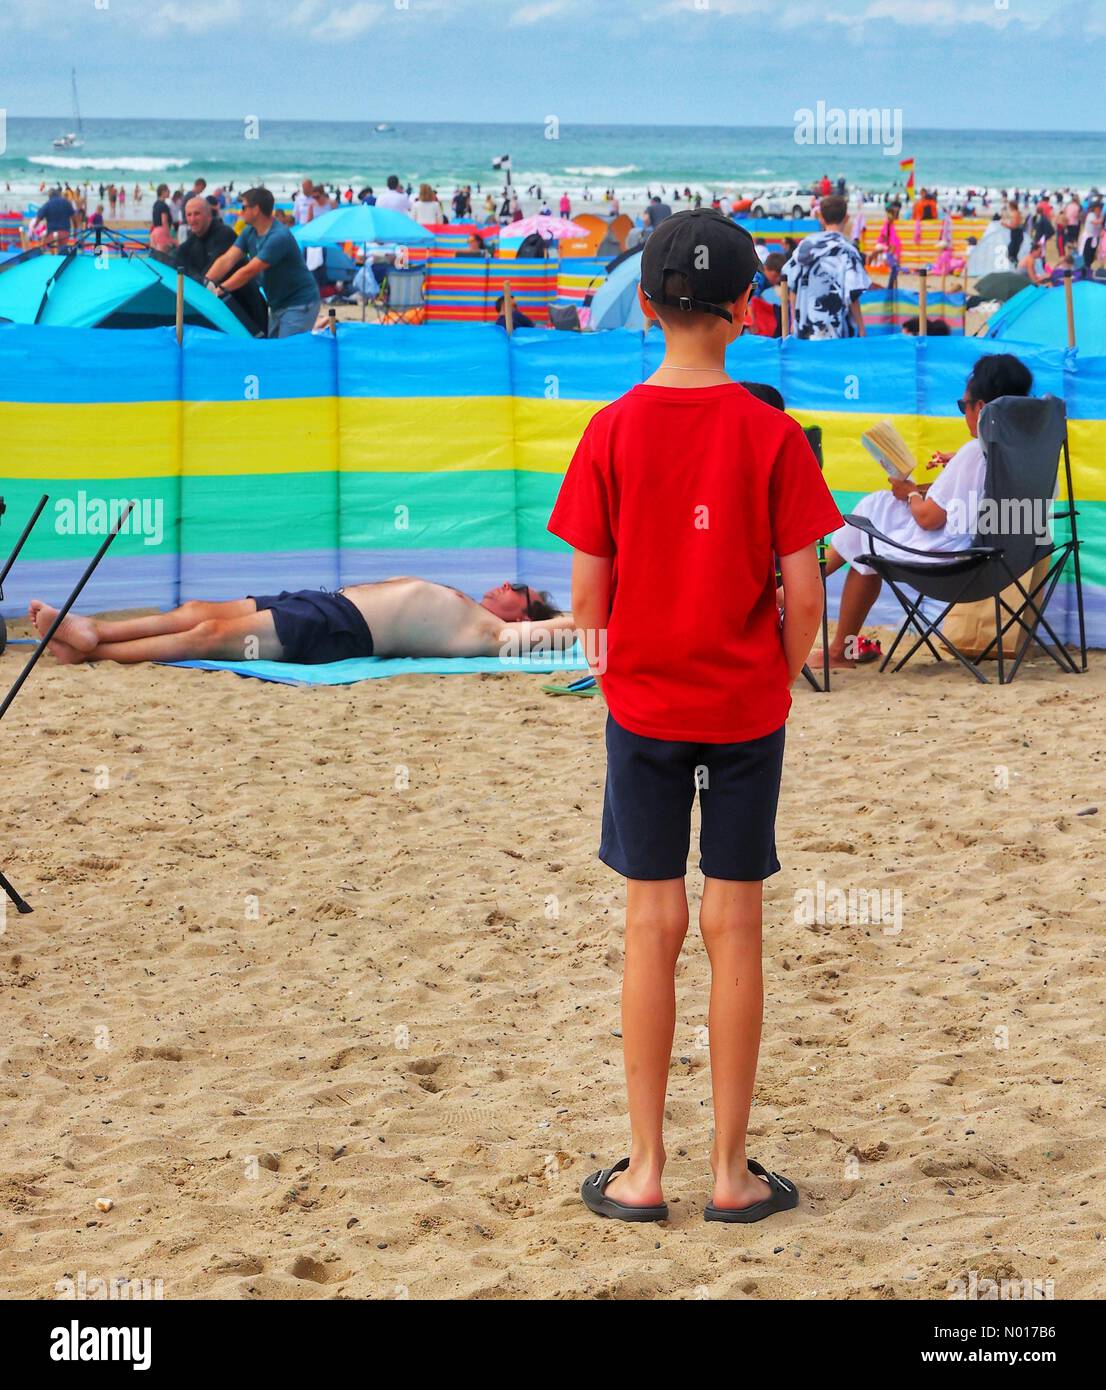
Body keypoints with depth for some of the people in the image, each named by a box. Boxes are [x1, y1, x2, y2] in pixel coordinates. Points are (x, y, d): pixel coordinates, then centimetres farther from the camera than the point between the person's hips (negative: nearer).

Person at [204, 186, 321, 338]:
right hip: (277, 305, 9)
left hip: (299, 304, -9)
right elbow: (227, 260, -4)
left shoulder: (279, 237, -24)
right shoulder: (250, 232, 5)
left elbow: (249, 271, -25)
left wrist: (219, 290, -23)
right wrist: (205, 283, -18)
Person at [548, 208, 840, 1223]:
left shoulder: (612, 431, -6)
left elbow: (588, 586, -3)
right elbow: (803, 589, -9)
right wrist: (783, 675, 8)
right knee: (735, 927, 6)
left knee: (652, 927, 7)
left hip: (643, 707, 1)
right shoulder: (772, 434, -8)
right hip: (746, 706, -1)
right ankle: (731, 1172, 13)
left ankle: (644, 1171, 12)